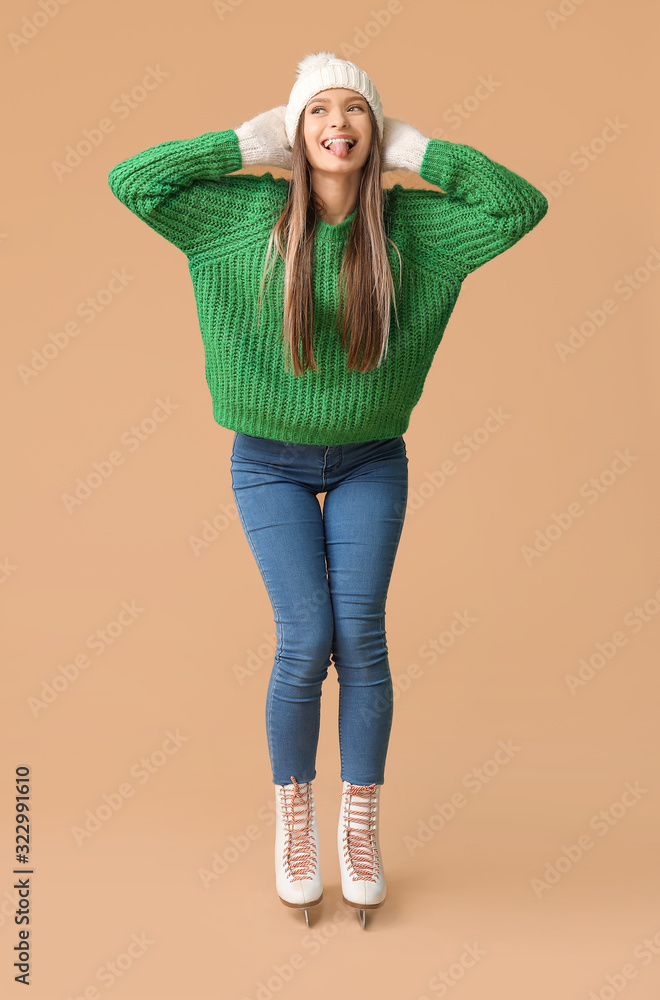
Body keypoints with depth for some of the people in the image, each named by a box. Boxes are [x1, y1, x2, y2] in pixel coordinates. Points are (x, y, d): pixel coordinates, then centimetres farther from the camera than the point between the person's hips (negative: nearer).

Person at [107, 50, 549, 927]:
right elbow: (131, 180, -11)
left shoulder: (409, 222, -4)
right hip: (271, 462, -1)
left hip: (370, 463, 1)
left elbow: (522, 204, -8)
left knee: (362, 639, -4)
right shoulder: (251, 212, -6)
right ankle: (293, 822, 16)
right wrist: (250, 140, -10)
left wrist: (415, 149, -8)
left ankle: (361, 829, 16)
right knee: (306, 642, -8)